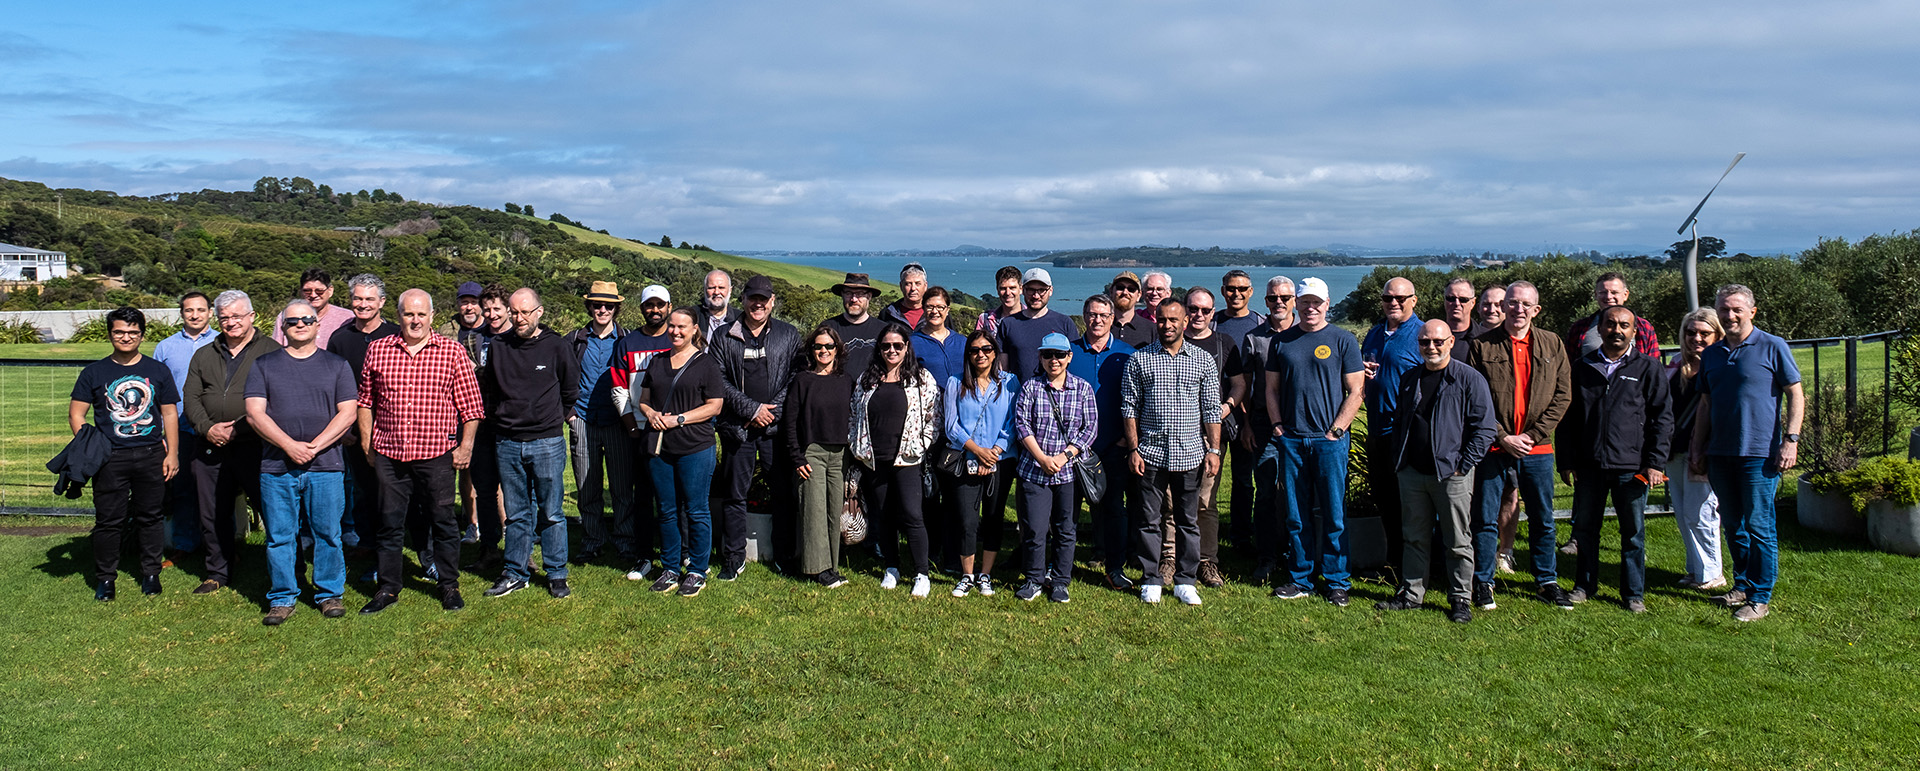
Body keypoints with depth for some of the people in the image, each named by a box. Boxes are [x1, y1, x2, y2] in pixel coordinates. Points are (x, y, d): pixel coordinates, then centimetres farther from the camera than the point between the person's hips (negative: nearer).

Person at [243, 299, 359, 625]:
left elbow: (348, 412, 2)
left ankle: (330, 593, 16)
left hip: (326, 466, 0)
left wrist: (315, 446, -10)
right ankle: (282, 598, 15)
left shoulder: (336, 365, 10)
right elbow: (254, 413, 1)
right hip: (276, 467, 1)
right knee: (279, 536, 4)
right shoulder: (263, 365, 10)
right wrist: (289, 445, -11)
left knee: (328, 534, 3)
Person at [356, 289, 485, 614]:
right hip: (388, 454, 2)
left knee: (443, 521, 6)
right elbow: (366, 400, 12)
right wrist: (367, 445, 8)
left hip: (437, 454, -2)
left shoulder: (453, 352, 0)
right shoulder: (377, 350, 6)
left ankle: (449, 586, 19)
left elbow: (471, 404, 2)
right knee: (390, 523, 9)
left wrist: (466, 446, -2)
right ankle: (388, 588, 21)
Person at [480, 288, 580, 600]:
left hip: (546, 442, -2)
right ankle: (516, 572, 20)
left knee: (551, 512, 4)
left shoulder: (557, 347, -3)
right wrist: (502, 419, 12)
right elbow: (486, 389, 17)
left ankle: (556, 574, 13)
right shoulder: (498, 347, 4)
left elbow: (570, 390, 8)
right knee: (516, 513, 10)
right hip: (507, 443, 2)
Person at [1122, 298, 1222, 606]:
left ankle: (1185, 580, 18)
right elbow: (1129, 407, 3)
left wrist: (1214, 450, -2)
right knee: (1148, 520, 4)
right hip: (1151, 452, -1)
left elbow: (1211, 409, 5)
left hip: (1190, 453, 1)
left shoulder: (1202, 360, 5)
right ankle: (1151, 580, 16)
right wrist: (1133, 449, -4)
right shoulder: (1139, 359, 3)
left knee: (1188, 520, 7)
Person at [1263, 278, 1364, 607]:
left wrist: (1336, 430, -9)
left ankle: (1336, 581, 10)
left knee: (1334, 514, 1)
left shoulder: (1343, 340, 1)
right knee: (1296, 514, 8)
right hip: (1291, 440, 3)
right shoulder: (1283, 340, 10)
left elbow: (1355, 391, -1)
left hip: (1330, 440, -3)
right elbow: (1271, 387, 14)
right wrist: (1278, 426, 3)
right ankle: (1300, 578, 17)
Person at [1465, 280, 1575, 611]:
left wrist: (1533, 435, -6)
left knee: (1543, 520, 11)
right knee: (1486, 519, 3)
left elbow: (1562, 395, 3)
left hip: (1537, 448, 2)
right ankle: (1483, 582, 14)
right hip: (1494, 447, -2)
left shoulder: (1553, 345, 6)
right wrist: (1502, 437, -10)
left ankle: (1546, 581, 24)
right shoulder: (1482, 346, -1)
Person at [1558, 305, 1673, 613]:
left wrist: (1655, 462, -6)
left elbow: (1663, 417, 2)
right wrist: (1566, 461, 5)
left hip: (1632, 468, -2)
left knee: (1633, 532, 6)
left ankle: (1634, 593, 18)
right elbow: (1568, 417, 11)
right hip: (1589, 464, 2)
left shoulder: (1648, 368, 3)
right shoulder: (1583, 368, 9)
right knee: (1585, 528, 11)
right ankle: (1585, 585, 26)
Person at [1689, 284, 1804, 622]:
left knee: (1758, 526, -3)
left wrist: (1791, 440, -11)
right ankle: (1742, 584, 26)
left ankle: (1760, 597, 5)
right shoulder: (1712, 354, 12)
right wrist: (1698, 449, 14)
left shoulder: (1773, 347, -3)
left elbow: (1796, 394, -3)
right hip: (1720, 453, 5)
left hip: (1760, 453, -5)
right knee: (1732, 524, 13)